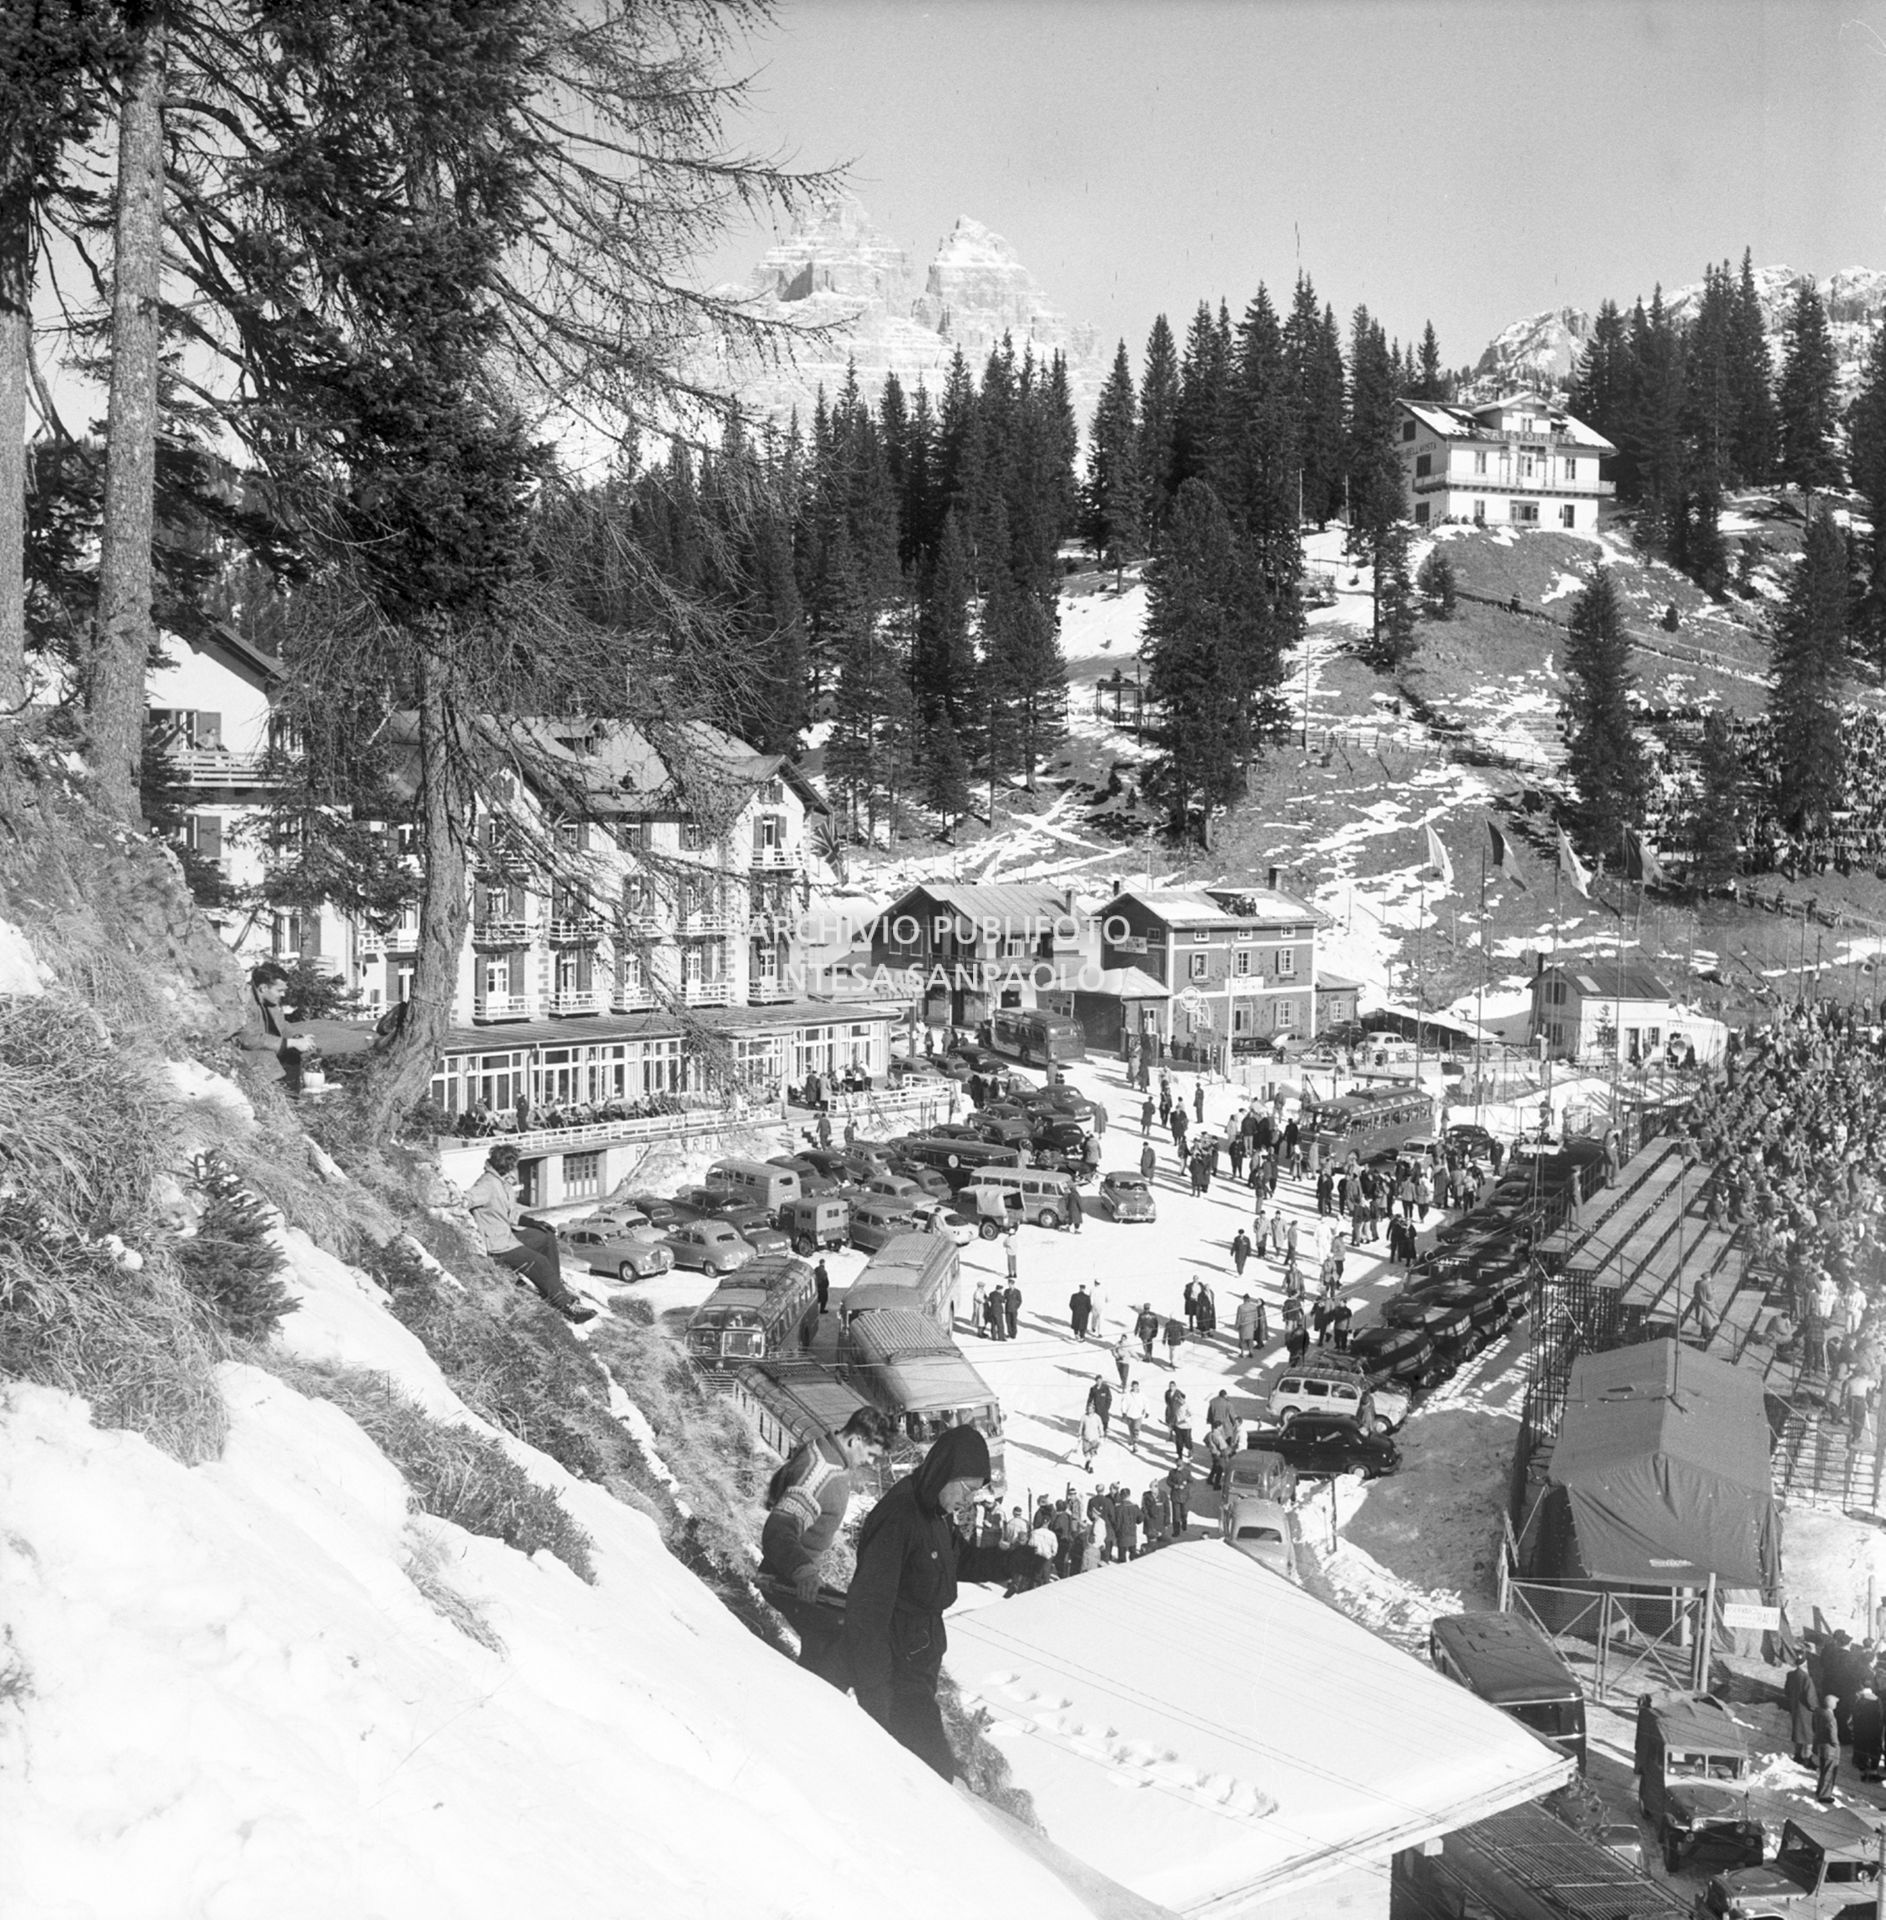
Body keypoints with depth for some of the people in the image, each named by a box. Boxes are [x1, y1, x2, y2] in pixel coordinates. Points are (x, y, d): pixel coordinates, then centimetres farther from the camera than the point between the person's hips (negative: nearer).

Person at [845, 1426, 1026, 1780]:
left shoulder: (937, 1515, 6)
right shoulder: (897, 1516, -24)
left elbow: (966, 1560, 24)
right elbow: (867, 1608, -27)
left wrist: (1024, 1556, 11)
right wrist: (874, 1693, -29)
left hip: (923, 1656, 9)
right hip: (896, 1667, -9)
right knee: (936, 1768, -10)